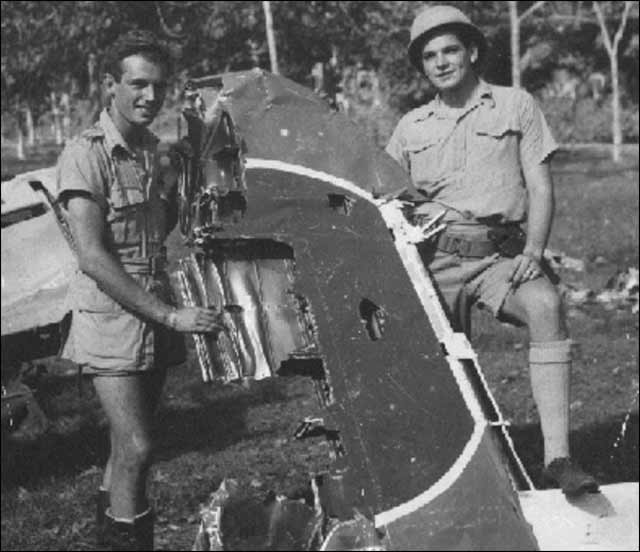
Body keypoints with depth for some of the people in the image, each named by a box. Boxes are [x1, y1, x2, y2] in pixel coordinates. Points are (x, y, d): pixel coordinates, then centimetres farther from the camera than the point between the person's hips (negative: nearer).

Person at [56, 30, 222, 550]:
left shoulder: (157, 152, 9)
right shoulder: (86, 154, -13)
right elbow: (92, 258, -20)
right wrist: (171, 315, -21)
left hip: (157, 319, 7)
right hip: (111, 318, -7)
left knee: (129, 444, 15)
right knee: (137, 448, -11)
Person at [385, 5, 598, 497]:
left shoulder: (516, 106, 12)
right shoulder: (411, 128, 19)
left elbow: (540, 187, 7)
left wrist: (533, 251, -9)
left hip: (500, 251, -2)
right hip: (435, 257, 3)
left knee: (546, 306, -31)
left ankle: (557, 455, -33)